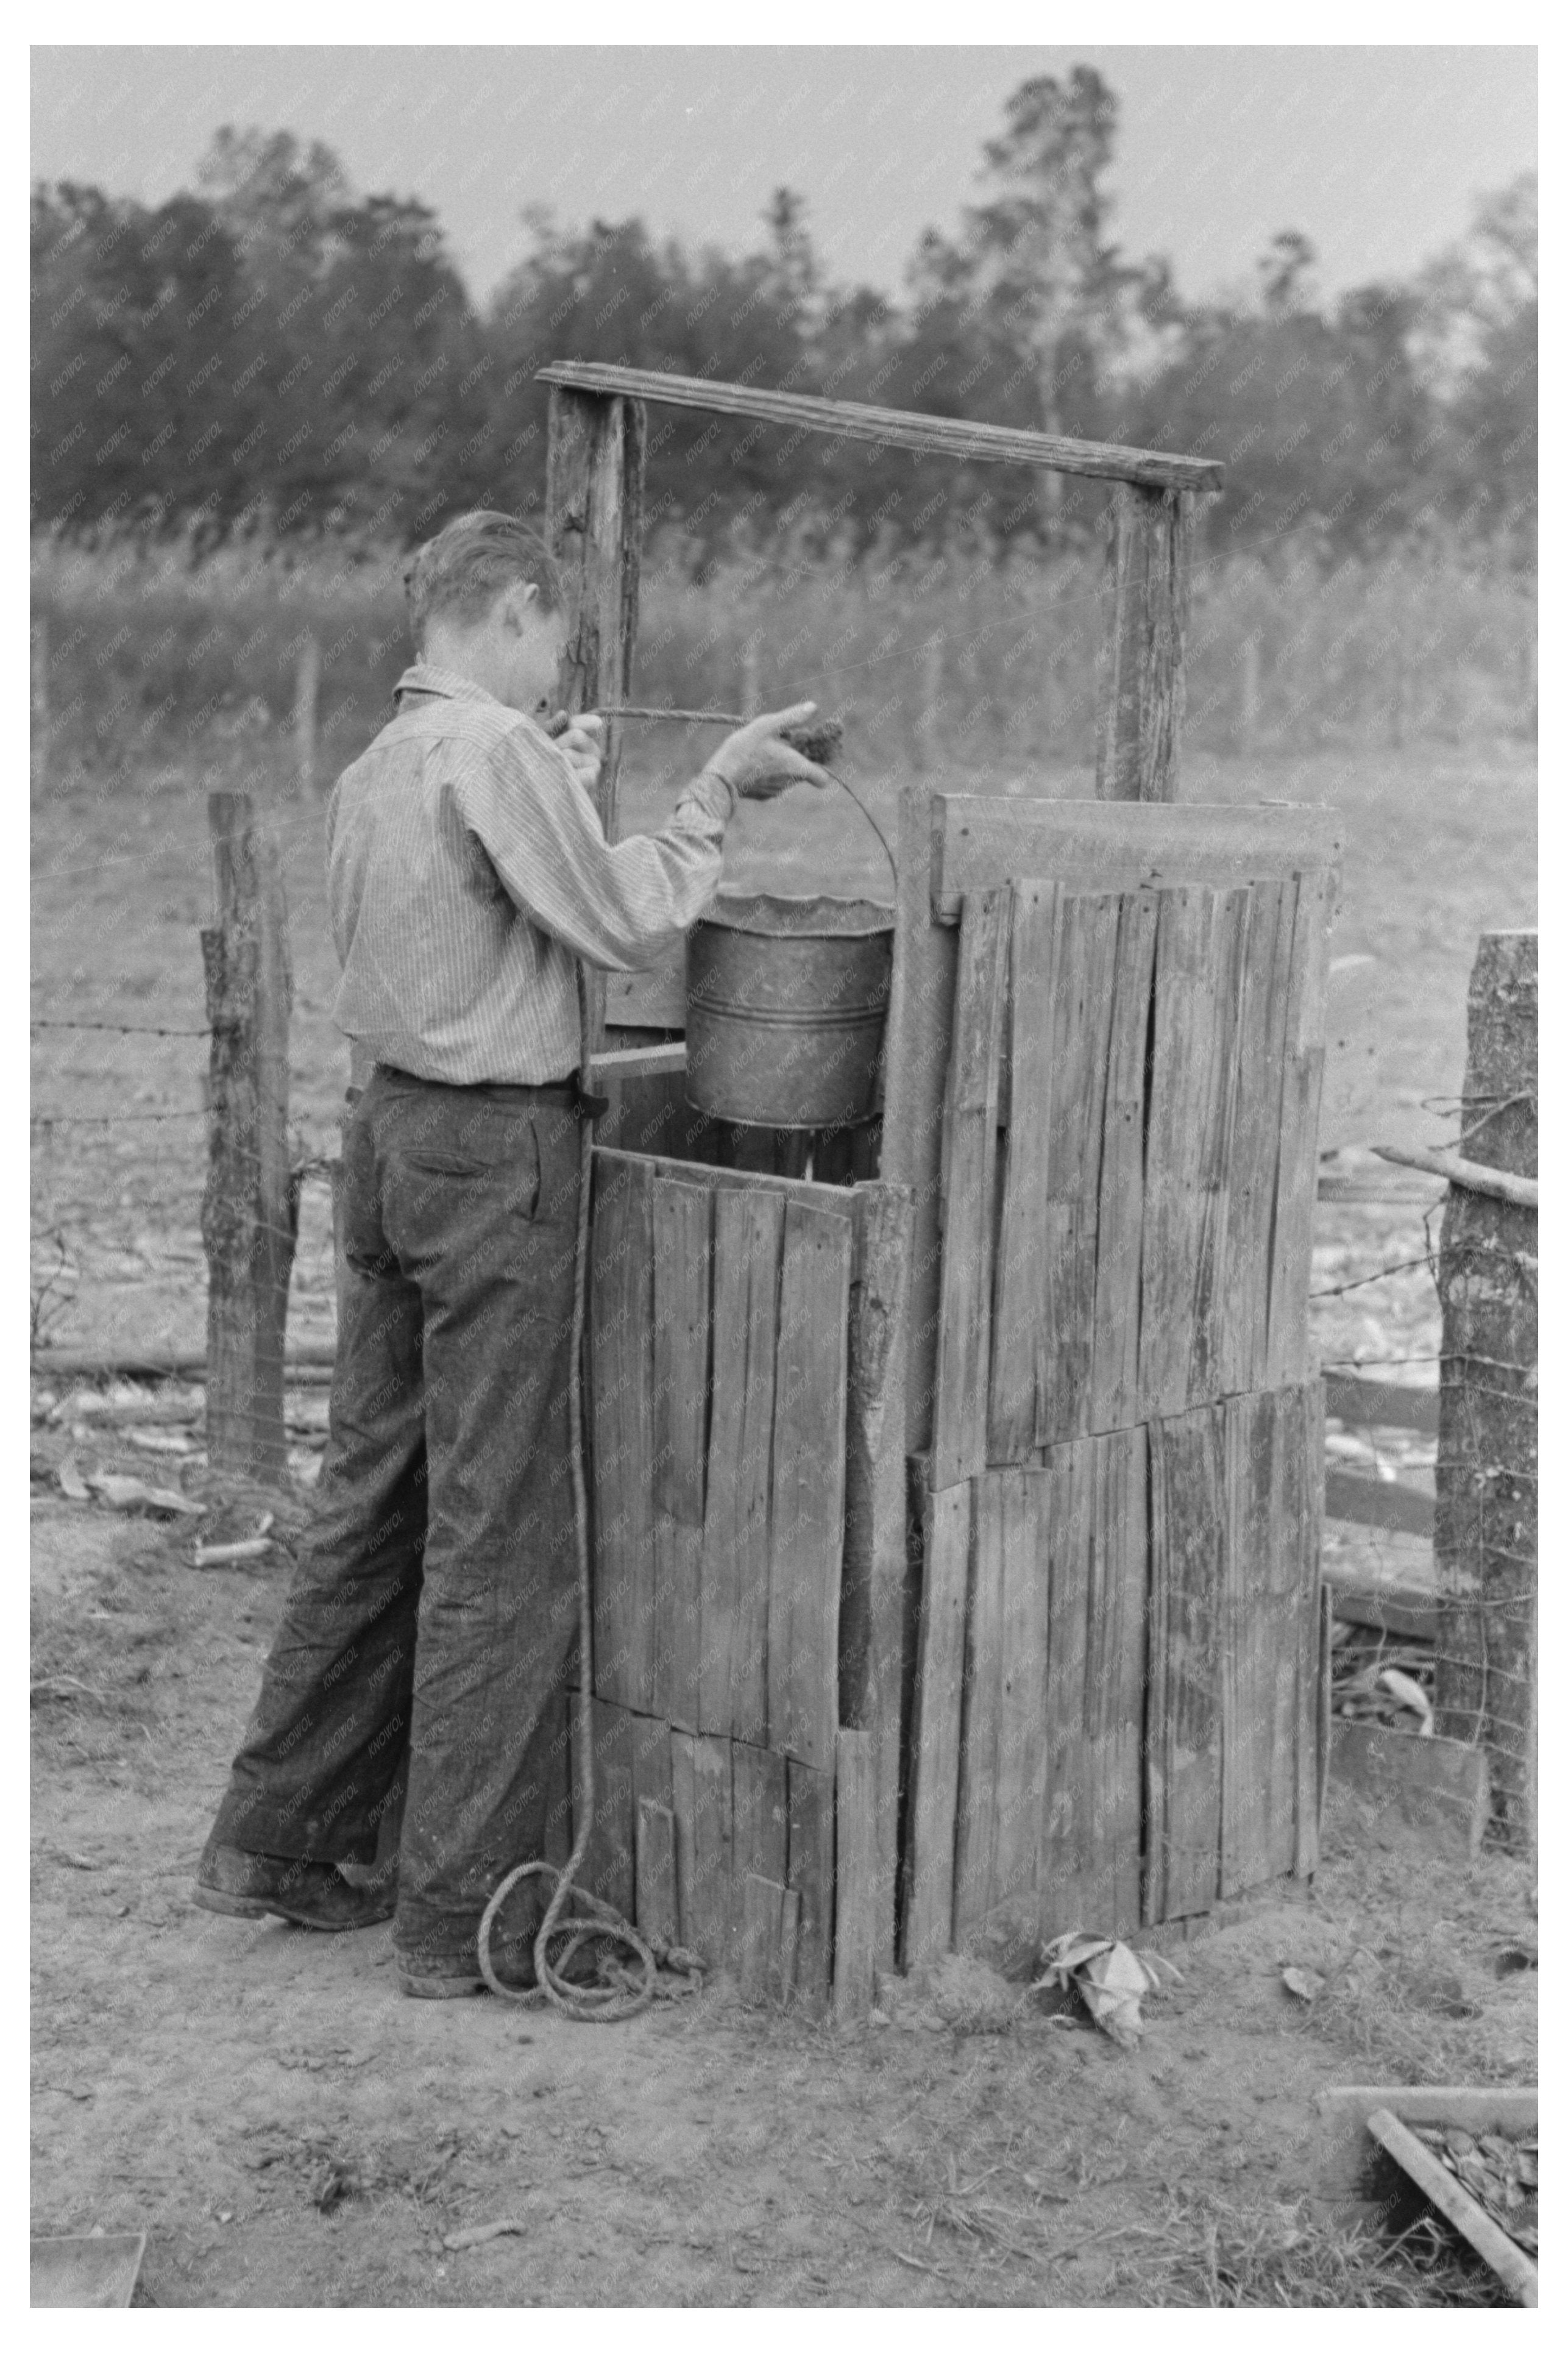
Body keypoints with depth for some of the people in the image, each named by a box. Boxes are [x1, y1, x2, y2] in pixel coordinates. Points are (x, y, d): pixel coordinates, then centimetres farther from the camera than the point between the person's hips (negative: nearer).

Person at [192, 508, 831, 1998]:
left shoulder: (374, 768, 13)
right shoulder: (495, 751, -15)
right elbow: (625, 926, -14)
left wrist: (567, 795, 23)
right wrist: (717, 792, -4)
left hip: (390, 1133, 9)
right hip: (494, 1155, -9)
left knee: (373, 1499, 18)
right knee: (500, 1535, -1)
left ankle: (277, 1837, 28)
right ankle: (459, 1914, 7)